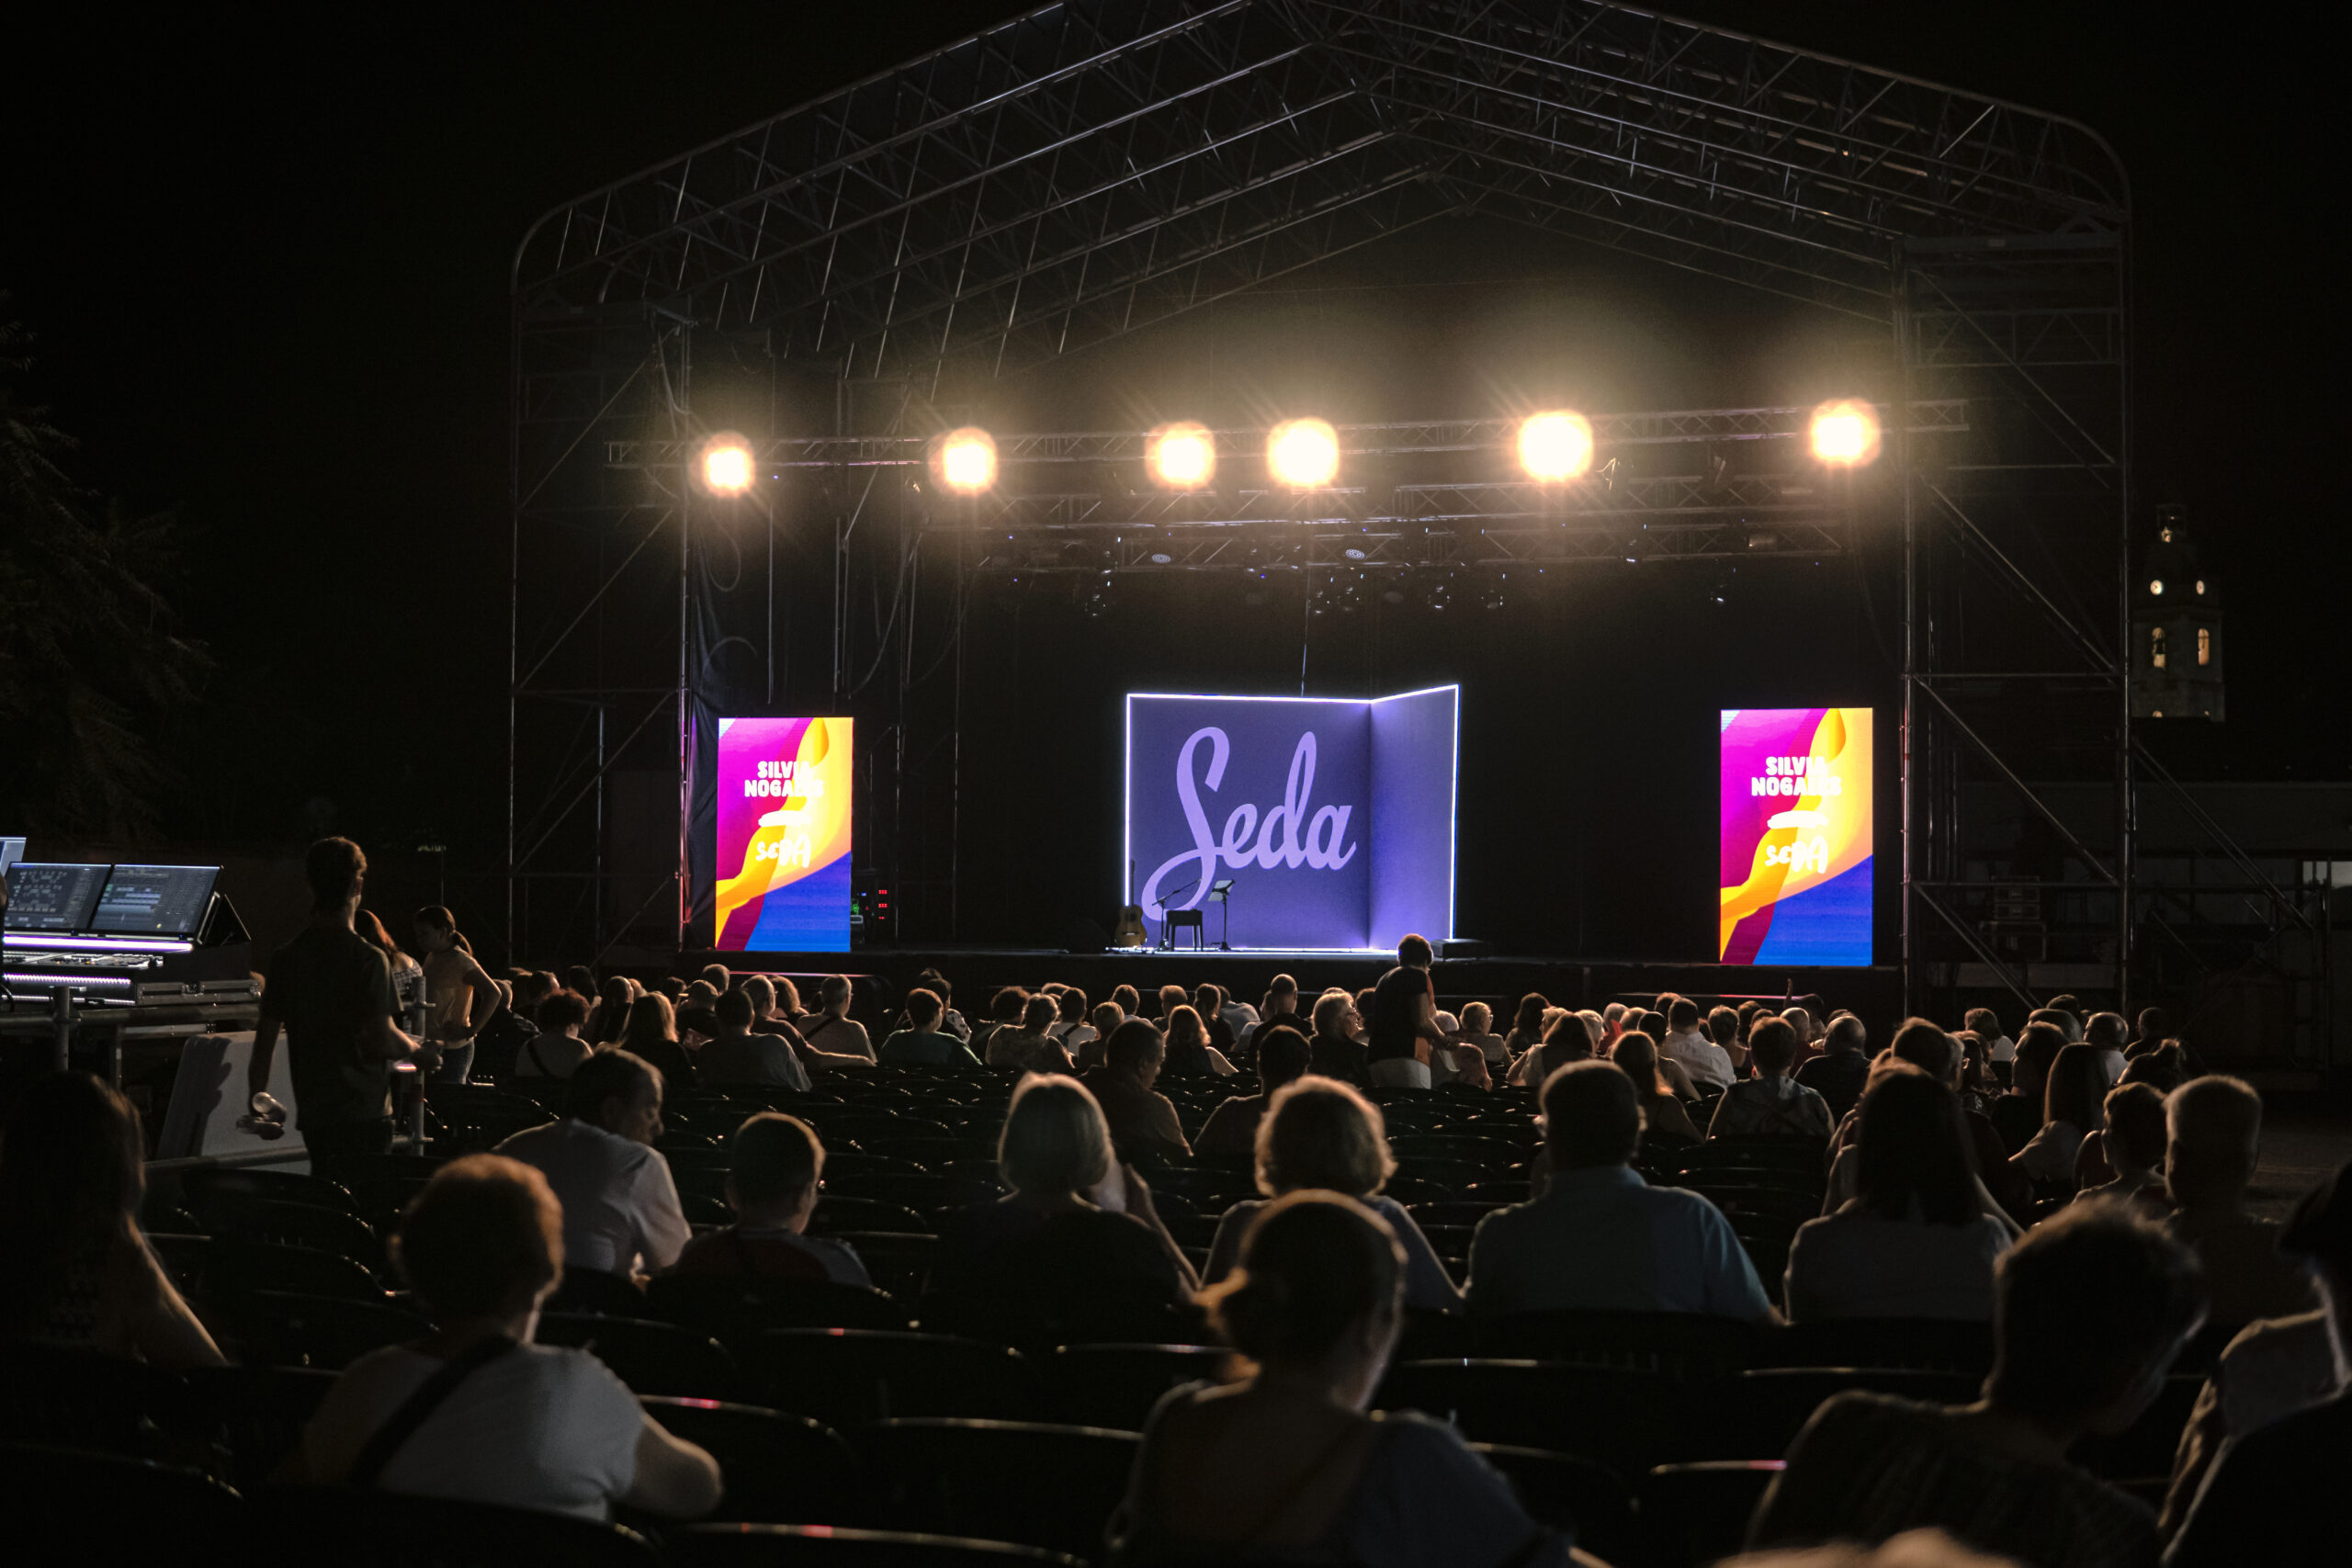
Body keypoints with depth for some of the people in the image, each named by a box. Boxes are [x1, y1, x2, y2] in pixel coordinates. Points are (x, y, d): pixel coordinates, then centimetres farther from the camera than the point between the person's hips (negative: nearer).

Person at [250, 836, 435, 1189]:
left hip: (312, 1112, 6)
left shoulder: (287, 958, 4)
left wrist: (258, 1100, 17)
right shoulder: (368, 960, -13)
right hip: (364, 1113, -6)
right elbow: (381, 1038, -18)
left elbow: (265, 1038, 7)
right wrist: (418, 1051, 3)